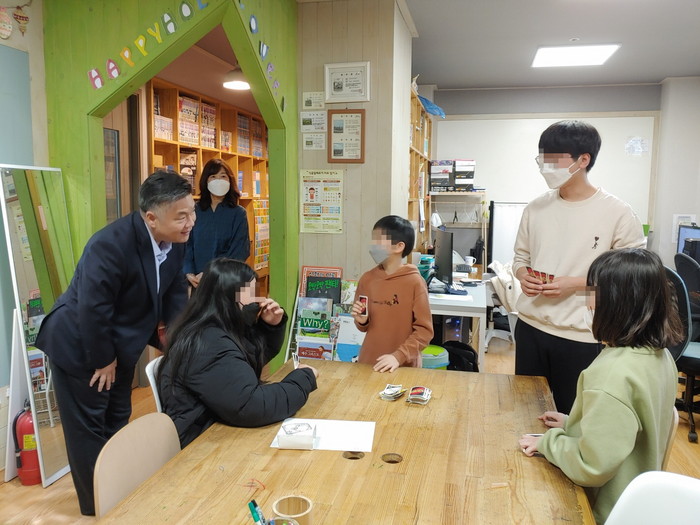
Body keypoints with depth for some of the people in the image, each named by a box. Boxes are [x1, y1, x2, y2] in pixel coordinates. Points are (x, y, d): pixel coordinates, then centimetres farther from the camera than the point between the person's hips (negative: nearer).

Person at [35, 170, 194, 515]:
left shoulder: (176, 240, -9)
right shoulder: (110, 244, -33)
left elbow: (175, 292, 3)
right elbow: (92, 310, -29)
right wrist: (102, 360, -18)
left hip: (120, 346, 8)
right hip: (79, 347, -8)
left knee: (117, 425, 20)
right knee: (89, 432, 6)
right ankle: (99, 510, 24)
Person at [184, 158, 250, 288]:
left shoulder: (238, 213, -4)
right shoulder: (195, 211, 4)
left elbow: (239, 253, -10)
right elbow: (187, 244, 1)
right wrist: (189, 273, -14)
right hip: (197, 282, 2)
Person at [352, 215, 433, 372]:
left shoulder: (415, 282, -13)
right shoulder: (367, 279, 1)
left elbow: (424, 330, -11)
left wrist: (398, 357, -20)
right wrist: (361, 321, -7)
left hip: (404, 367, -4)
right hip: (368, 363, 4)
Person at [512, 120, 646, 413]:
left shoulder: (617, 213, -11)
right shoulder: (535, 209, 4)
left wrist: (575, 283, -18)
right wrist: (523, 276, -8)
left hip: (581, 337, -4)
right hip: (530, 327, 5)